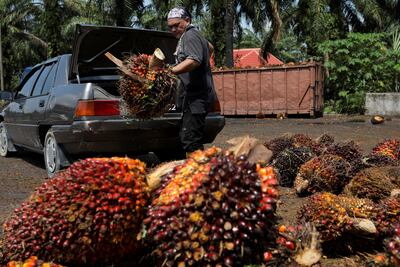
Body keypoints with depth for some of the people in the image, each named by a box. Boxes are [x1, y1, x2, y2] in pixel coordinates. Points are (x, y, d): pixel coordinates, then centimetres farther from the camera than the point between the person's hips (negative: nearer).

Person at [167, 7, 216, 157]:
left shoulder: (190, 36, -10)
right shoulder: (193, 35, 22)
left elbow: (194, 60, -29)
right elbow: (209, 47, 42)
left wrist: (170, 72, -33)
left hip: (196, 97, -11)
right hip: (195, 95, 11)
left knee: (190, 140, -16)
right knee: (186, 137, 15)